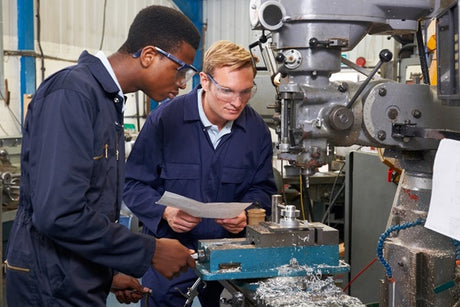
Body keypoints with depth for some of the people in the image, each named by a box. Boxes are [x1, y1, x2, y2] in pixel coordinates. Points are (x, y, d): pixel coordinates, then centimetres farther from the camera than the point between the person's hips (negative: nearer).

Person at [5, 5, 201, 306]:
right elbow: (58, 214, -27)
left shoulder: (109, 100, 10)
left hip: (83, 281, 9)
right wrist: (150, 251, -20)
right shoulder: (72, 93, -19)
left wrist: (109, 273, 11)